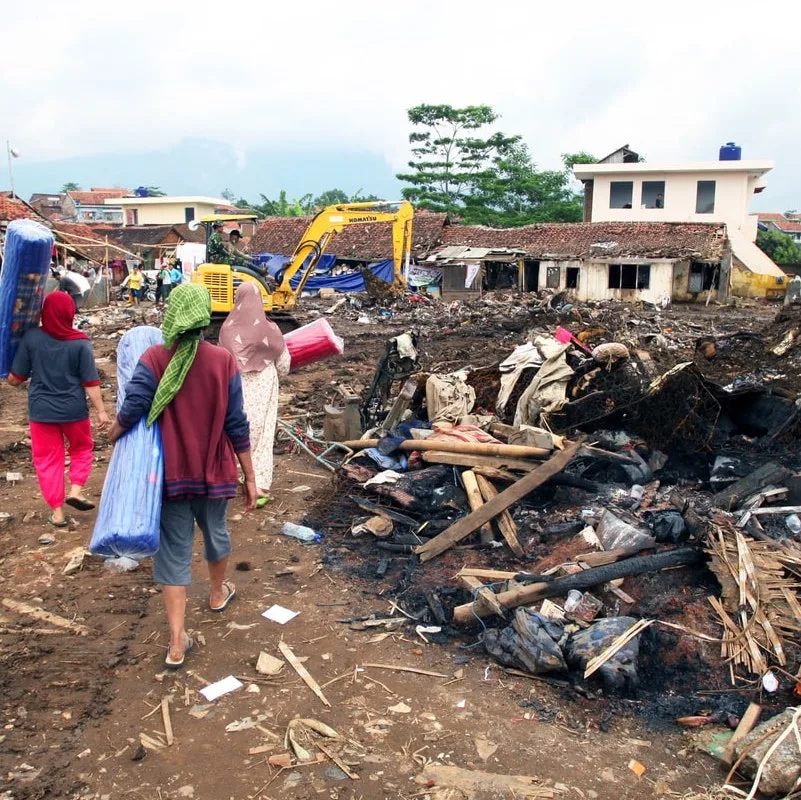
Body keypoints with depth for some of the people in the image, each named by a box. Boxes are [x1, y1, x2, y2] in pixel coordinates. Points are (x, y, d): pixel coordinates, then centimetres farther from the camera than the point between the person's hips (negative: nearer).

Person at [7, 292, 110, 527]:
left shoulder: (31, 338, -8)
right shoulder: (79, 343, -11)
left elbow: (15, 379, -3)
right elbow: (90, 382, -10)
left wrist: (9, 376, 19)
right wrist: (101, 411, -3)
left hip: (41, 410, 1)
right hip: (73, 409, -1)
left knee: (48, 459, 12)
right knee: (82, 448, 24)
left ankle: (56, 512, 14)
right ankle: (76, 490, 10)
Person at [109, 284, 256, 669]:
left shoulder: (153, 359, -12)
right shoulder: (223, 361, -10)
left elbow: (131, 410, -19)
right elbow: (237, 425, -8)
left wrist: (114, 434, 4)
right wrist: (249, 477, 0)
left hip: (171, 473, -1)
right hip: (214, 471, 1)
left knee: (173, 549, 6)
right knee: (215, 532, 25)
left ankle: (177, 642, 3)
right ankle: (218, 593, 50)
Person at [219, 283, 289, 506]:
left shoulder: (228, 328, -9)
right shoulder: (269, 329, -11)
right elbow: (284, 363, -2)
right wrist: (275, 375, 18)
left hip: (237, 385, 1)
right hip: (264, 386, -1)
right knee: (262, 433, 5)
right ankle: (260, 485, 2)